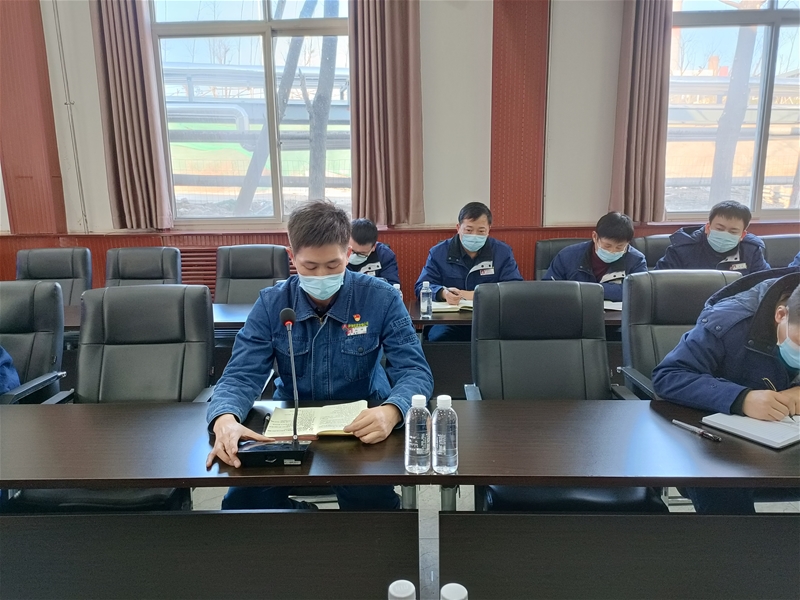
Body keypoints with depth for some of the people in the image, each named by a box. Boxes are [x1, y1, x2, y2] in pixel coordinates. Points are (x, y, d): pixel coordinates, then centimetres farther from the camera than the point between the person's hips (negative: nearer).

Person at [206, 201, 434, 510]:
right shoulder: (271, 304, -6)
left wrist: (390, 411, -39)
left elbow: (414, 370, -14)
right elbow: (242, 376, -10)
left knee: (373, 499, -29)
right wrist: (225, 420, -36)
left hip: (363, 428, -1)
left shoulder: (381, 298, -11)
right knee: (241, 501, -20)